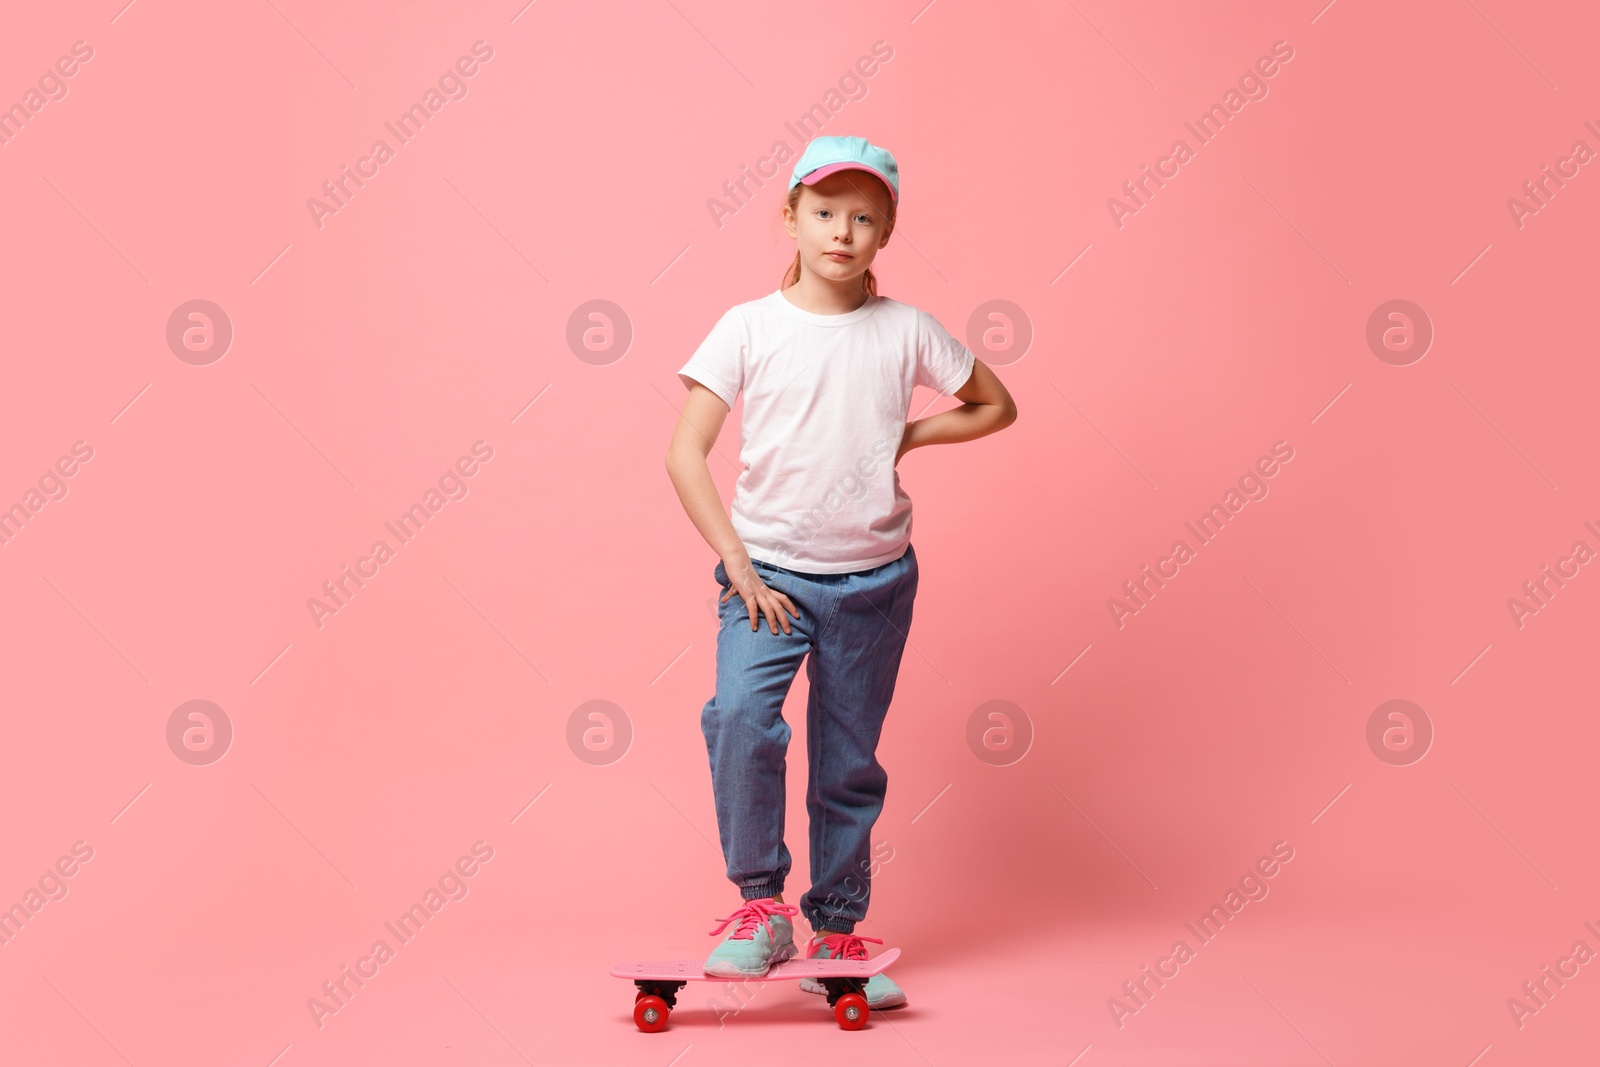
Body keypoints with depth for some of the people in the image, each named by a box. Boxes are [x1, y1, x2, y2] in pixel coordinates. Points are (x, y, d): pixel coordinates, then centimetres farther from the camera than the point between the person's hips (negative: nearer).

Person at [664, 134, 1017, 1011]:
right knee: (740, 716, -25)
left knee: (850, 764, 9)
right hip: (769, 570, -1)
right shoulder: (748, 327, -3)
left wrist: (903, 437, 0)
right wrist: (736, 562, -13)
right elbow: (685, 453, -7)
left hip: (873, 580, 2)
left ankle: (836, 934, 24)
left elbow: (996, 406, 13)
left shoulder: (905, 330, 1)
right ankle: (760, 905, -7)